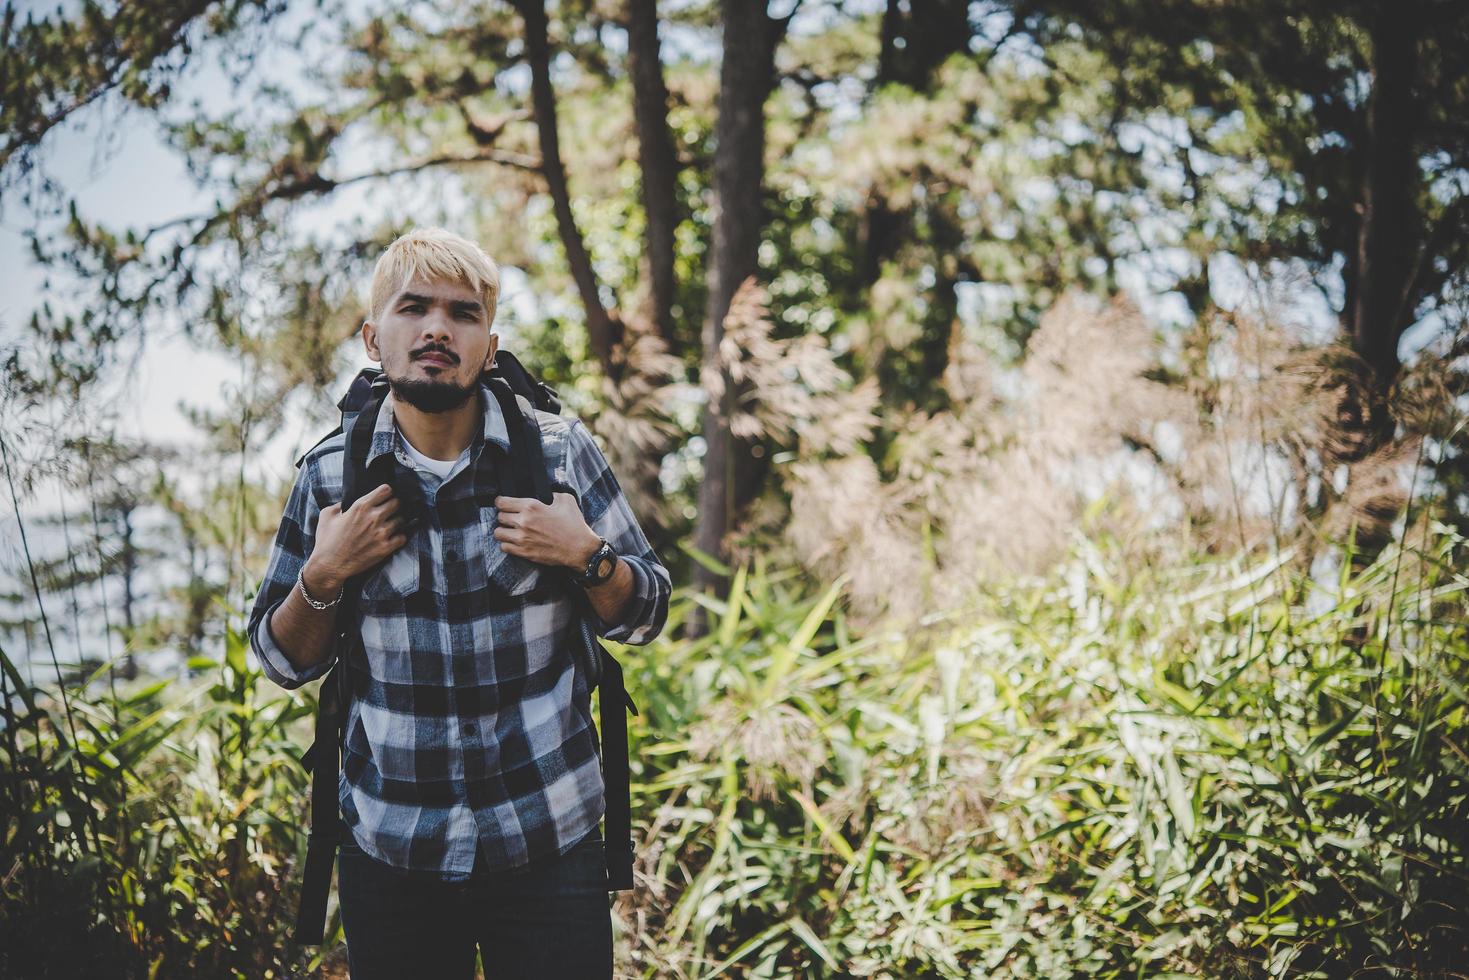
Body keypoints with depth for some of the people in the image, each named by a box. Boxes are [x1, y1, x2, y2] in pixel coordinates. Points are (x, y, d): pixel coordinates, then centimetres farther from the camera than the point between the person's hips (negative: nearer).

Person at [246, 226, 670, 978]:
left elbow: (644, 614, 3)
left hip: (549, 839, -1)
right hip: (389, 848, 1)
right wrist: (323, 576, -12)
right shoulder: (330, 477, -2)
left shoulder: (561, 452, -4)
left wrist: (585, 556, -16)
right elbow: (282, 661, 6)